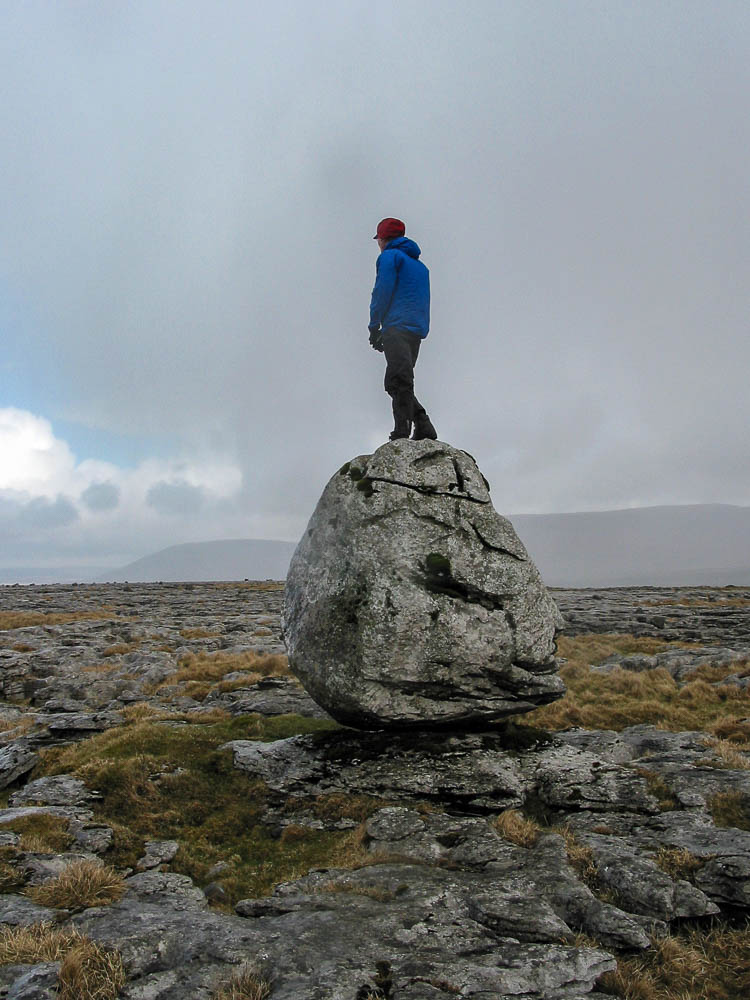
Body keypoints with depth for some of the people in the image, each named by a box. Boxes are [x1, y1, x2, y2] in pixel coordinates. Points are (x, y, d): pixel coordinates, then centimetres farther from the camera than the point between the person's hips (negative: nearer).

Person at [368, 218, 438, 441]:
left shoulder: (389, 256, 4)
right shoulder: (420, 265, 29)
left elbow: (382, 291, -7)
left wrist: (374, 327, -1)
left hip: (397, 327, -8)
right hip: (418, 331, 8)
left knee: (399, 382, -17)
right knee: (396, 383, 10)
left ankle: (401, 433, -25)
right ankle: (424, 429, 1)